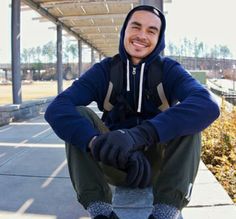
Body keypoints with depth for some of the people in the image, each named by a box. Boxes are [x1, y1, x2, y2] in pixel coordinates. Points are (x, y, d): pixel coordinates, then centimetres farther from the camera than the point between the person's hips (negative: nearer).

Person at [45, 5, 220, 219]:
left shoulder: (169, 70, -7)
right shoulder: (104, 70, -5)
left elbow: (208, 104, -30)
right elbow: (56, 109, -22)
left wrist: (140, 135, -45)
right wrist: (98, 143, -43)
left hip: (159, 164, 0)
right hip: (113, 163, 1)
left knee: (190, 117, -24)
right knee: (78, 115, -21)